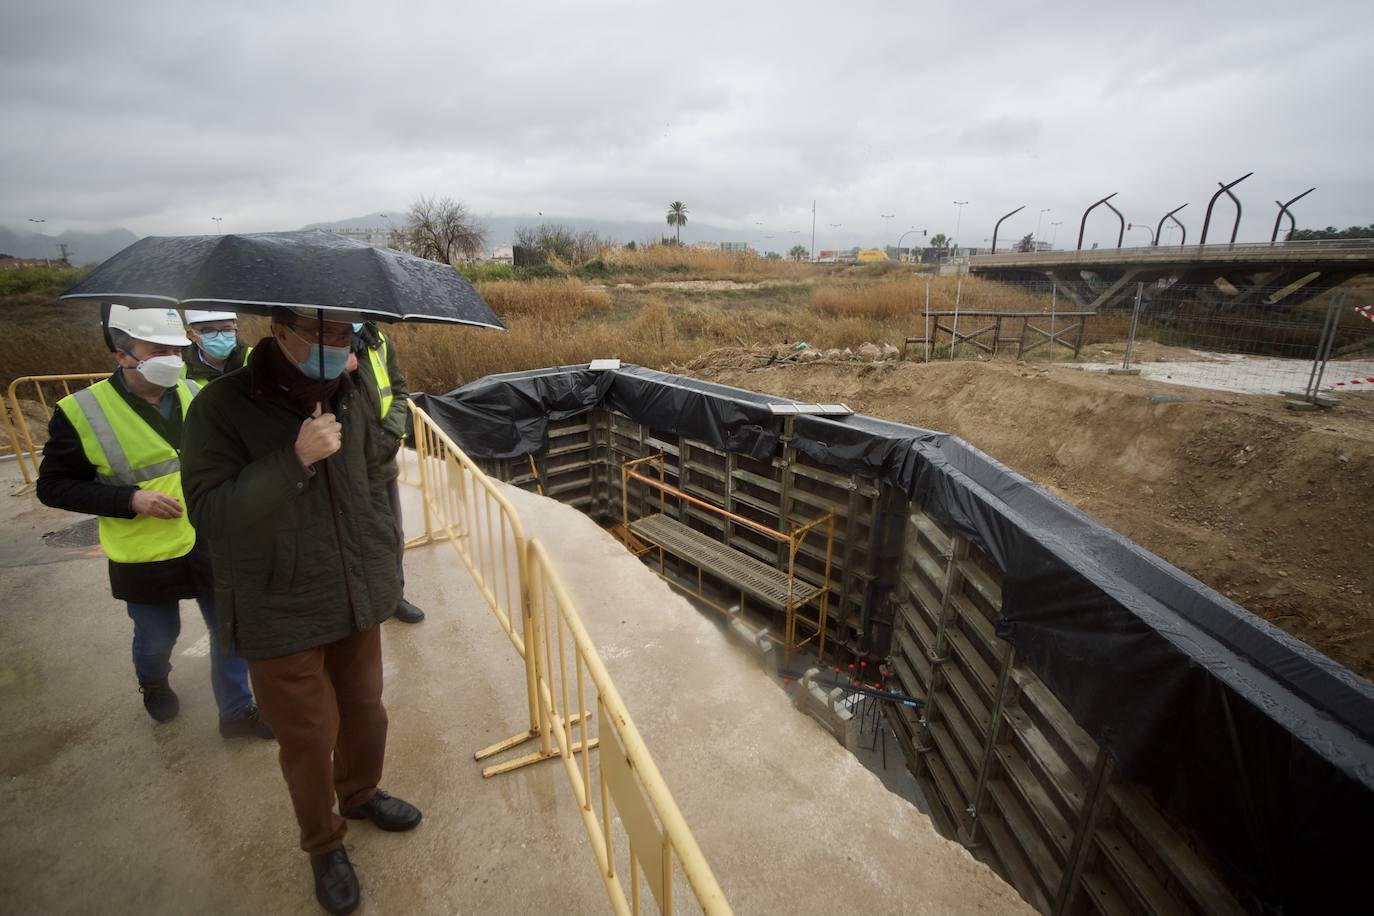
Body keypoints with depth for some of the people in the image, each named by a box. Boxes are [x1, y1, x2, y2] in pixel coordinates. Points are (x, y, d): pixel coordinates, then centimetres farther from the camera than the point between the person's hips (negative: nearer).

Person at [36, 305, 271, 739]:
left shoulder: (194, 394, -3)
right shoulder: (82, 412, -12)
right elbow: (53, 486, -6)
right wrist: (130, 499, -20)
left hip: (210, 544, 2)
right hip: (145, 558, -2)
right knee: (158, 638, 19)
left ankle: (237, 711, 29)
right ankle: (154, 683, 54)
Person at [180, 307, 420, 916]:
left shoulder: (349, 398, 1)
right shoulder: (222, 407, -14)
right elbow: (208, 510, -19)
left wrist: (383, 564, 11)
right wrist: (295, 459, -31)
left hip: (359, 602, 4)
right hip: (280, 615, -4)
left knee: (365, 711, 20)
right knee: (308, 736, 10)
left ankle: (360, 793, 50)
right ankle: (323, 844, 38)